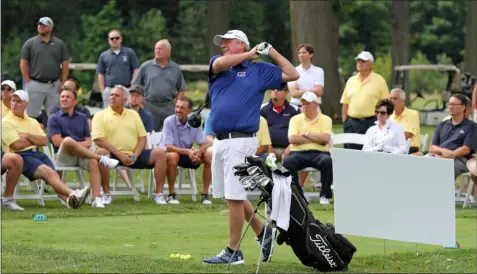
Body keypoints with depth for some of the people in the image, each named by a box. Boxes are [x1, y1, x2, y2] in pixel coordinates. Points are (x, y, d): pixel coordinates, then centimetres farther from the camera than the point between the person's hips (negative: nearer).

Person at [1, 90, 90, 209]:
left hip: (37, 153, 6)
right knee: (47, 171, -31)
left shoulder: (32, 122, 23)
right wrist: (35, 140, 5)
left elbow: (45, 141, 10)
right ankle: (72, 194, -51)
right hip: (20, 156, -6)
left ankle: (69, 199, -50)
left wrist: (28, 136, -4)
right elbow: (17, 145, -9)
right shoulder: (6, 122, 3)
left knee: (53, 175, -24)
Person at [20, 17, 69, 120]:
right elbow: (23, 64, 4)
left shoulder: (60, 44, 8)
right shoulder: (30, 43, 4)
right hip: (35, 85, -1)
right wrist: (28, 82, -4)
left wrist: (63, 83, 0)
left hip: (54, 86, 1)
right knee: (32, 114, -3)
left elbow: (65, 65, 8)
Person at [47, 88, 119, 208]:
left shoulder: (82, 118, 21)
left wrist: (75, 145, -9)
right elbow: (57, 141, -3)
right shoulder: (54, 118, 12)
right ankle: (102, 158, -29)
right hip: (63, 156, -2)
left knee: (93, 162, -33)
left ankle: (97, 199, -43)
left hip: (82, 155, 2)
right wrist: (77, 144, -4)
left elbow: (88, 142, 12)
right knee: (68, 140, -36)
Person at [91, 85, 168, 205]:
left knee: (160, 153, -16)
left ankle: (159, 194, -12)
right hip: (113, 156, -3)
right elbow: (99, 140, -9)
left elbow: (142, 138, 13)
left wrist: (135, 156, -7)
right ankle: (106, 194, -24)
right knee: (101, 152, -37)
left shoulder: (133, 114, 18)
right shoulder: (100, 116, 4)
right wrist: (120, 155, -17)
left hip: (134, 156, 4)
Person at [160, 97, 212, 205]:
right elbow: (168, 147, -22)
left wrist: (198, 152, -33)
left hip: (188, 154, 4)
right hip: (169, 153, -4)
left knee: (208, 157, -19)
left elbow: (204, 145, -8)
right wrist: (187, 151, -37)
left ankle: (205, 194, -12)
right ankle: (171, 194, -28)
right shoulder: (169, 122, -17)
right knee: (173, 156, -39)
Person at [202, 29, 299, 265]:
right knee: (230, 195, 13)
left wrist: (271, 51, 4)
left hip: (241, 141, -6)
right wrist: (251, 53, -2)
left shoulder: (259, 70, 5)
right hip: (219, 140, 6)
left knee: (234, 196, -6)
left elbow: (292, 75, 5)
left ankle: (233, 252, 0)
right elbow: (220, 63, -11)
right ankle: (262, 232, 28)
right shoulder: (217, 65, 13)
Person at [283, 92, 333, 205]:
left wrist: (306, 134, -3)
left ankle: (325, 195, -17)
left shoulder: (325, 119, 10)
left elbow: (325, 138, -7)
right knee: (287, 162, -31)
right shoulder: (295, 119, 13)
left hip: (319, 153, -1)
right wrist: (316, 139, -3)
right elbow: (292, 139, -4)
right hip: (299, 153, 1)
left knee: (328, 161, -35)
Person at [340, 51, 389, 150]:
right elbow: (345, 104, 16)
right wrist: (344, 121, 6)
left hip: (371, 123, -4)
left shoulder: (379, 80, 1)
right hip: (352, 123, 4)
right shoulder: (351, 81, 14)